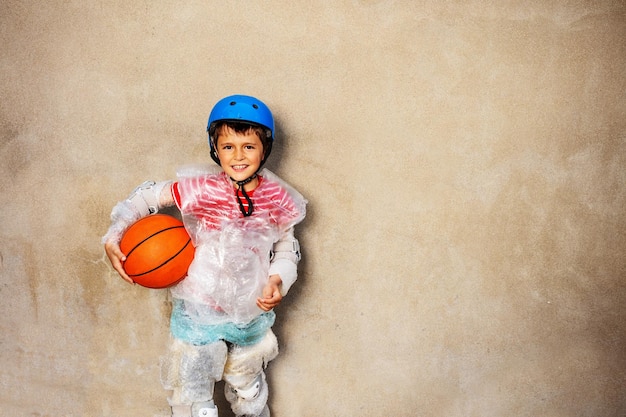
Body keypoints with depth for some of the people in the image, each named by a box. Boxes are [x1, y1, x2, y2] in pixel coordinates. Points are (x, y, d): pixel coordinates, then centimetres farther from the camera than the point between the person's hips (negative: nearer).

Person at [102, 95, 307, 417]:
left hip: (251, 315, 3)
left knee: (249, 390, 27)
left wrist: (278, 281, -13)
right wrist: (113, 236, -13)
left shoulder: (277, 198, -10)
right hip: (199, 312, -3)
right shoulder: (202, 189, -18)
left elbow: (287, 247, 4)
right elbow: (149, 196, -6)